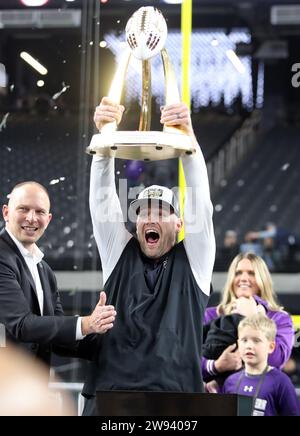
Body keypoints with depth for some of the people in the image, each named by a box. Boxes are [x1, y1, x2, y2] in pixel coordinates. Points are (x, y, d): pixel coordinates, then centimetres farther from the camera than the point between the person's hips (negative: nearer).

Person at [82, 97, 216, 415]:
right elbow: (102, 199, 3)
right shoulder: (120, 254, 13)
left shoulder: (192, 261, 8)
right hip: (109, 391, 2)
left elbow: (199, 202, -4)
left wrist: (188, 137, -18)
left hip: (174, 394, -2)